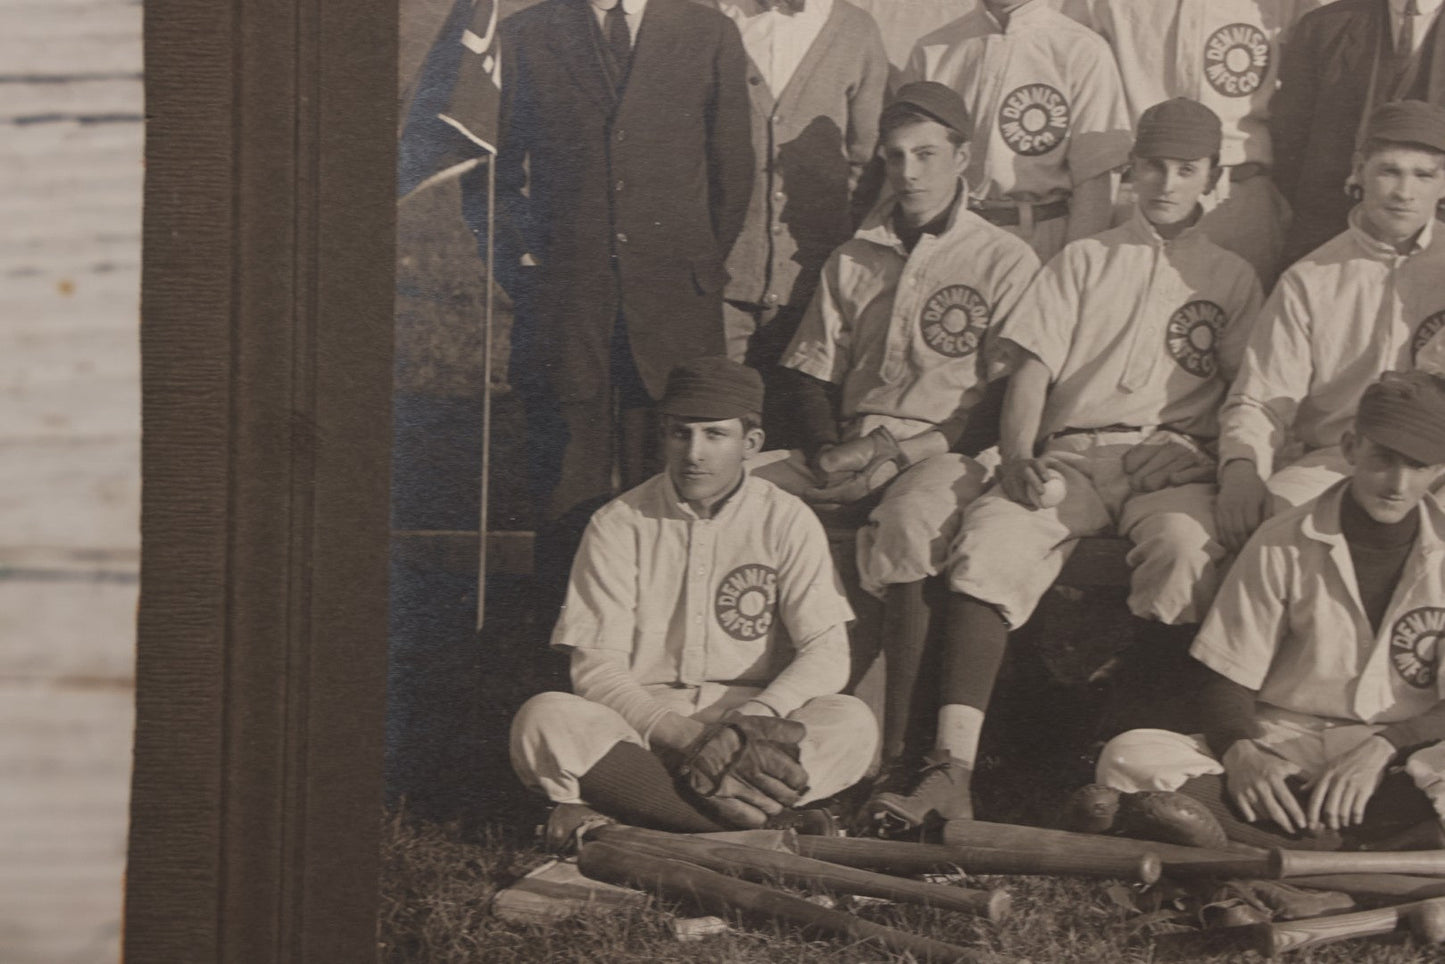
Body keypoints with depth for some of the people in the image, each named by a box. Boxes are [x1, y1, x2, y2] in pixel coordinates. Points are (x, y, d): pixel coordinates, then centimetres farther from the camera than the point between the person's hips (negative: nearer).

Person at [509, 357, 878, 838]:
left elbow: (826, 654, -5)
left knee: (852, 722, -29)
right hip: (638, 726, 0)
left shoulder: (787, 522, 4)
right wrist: (682, 737, -22)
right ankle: (771, 820, -36)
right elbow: (596, 668, -5)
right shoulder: (618, 524, 2)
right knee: (544, 719, -31)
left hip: (759, 723, 1)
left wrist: (752, 722, -24)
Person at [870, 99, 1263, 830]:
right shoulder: (1084, 261, 25)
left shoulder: (1233, 278, 24)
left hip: (1177, 458, -1)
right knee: (989, 540, -31)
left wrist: (1193, 464, -10)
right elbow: (1031, 371, 13)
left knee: (1185, 548, -38)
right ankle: (951, 767, -39)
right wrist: (1017, 459, -7)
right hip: (1072, 452, 1)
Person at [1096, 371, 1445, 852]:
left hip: (1401, 762, -1)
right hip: (1282, 755, 1)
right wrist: (1240, 751, -20)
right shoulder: (1283, 545, 2)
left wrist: (1382, 747, -21)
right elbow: (1228, 682, 2)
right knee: (1129, 759, -27)